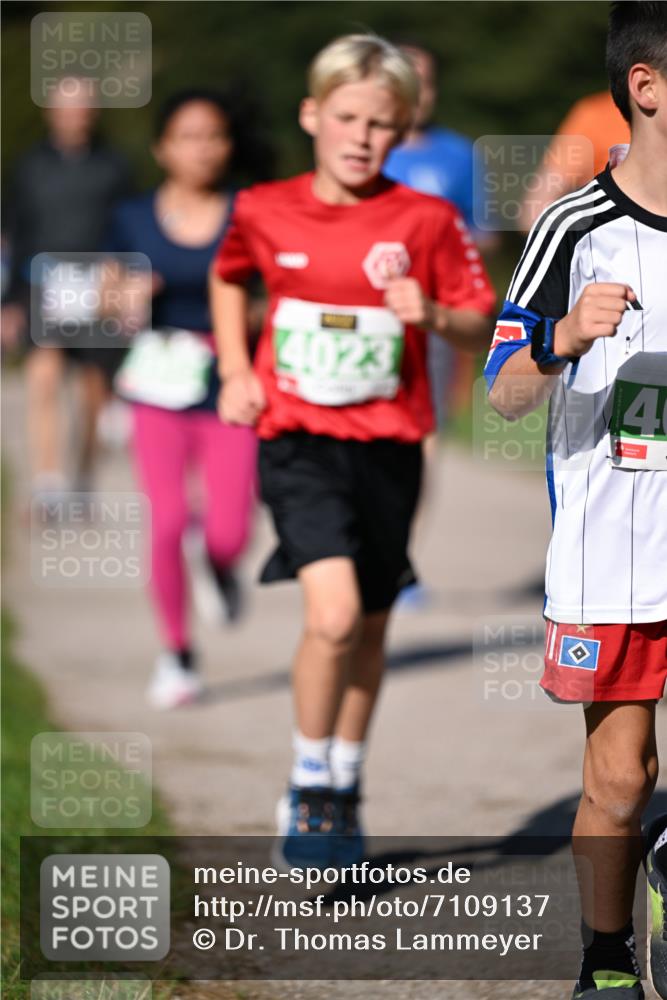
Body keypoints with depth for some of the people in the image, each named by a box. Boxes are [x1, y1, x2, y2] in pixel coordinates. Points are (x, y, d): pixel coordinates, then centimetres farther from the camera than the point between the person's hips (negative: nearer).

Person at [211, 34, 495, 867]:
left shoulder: (425, 221, -4)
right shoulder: (264, 213, -1)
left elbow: (481, 328, 0)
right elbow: (226, 277, 21)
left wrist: (433, 316, -21)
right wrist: (235, 371, 8)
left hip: (388, 445, 2)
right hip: (298, 440, -2)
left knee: (369, 627, 13)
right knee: (332, 615, -20)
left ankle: (345, 788, 34)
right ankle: (308, 788, -1)